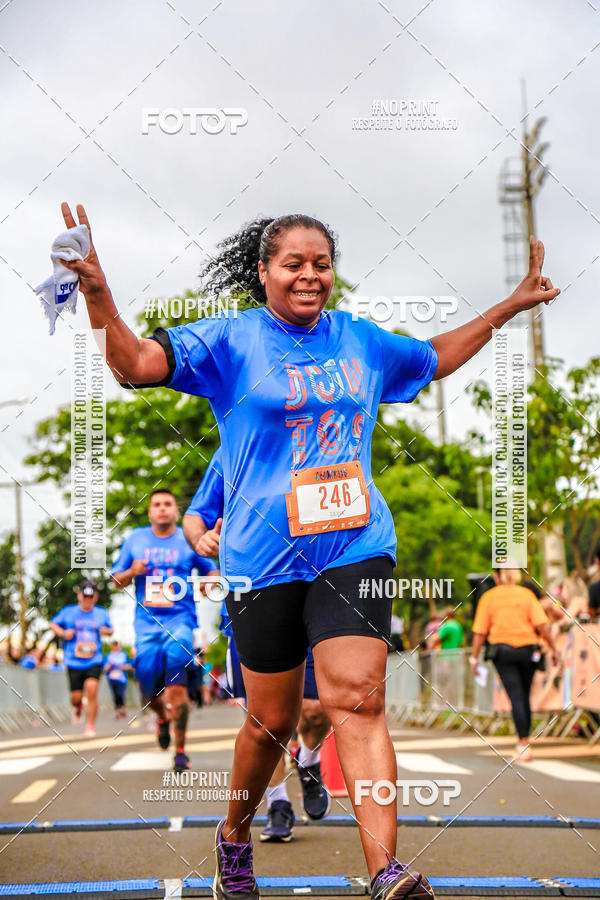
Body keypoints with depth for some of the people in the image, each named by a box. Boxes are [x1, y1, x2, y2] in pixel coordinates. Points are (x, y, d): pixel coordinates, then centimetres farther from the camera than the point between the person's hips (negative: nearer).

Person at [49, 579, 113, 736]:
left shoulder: (102, 613, 9)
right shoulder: (68, 612, 3)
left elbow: (110, 629, 22)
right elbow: (53, 624, 14)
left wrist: (106, 631, -2)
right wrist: (63, 633, -5)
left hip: (94, 660, 0)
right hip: (74, 662, 0)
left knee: (92, 689, -19)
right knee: (76, 696, 1)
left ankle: (90, 725, -6)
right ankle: (78, 706, 41)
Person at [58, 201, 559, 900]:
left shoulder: (360, 340, 13)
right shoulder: (229, 341, 0)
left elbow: (435, 359, 32)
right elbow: (135, 365, -12)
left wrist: (510, 307, 29)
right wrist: (96, 291, -28)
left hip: (354, 547, 2)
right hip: (264, 556, -2)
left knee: (357, 698, -14)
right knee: (272, 721, 6)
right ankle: (234, 837, 34)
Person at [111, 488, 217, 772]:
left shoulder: (189, 540, 7)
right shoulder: (135, 540, 11)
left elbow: (211, 572, 18)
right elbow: (117, 580, 15)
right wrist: (132, 572, -7)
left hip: (180, 620, -2)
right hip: (146, 623, 2)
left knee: (176, 686, -17)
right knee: (149, 692, 1)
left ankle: (180, 751, -6)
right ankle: (163, 718, 38)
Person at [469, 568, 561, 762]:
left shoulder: (489, 597, 2)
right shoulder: (527, 594, 4)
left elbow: (480, 631, 0)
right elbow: (541, 625, -5)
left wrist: (474, 658, 5)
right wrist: (553, 649, -1)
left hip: (502, 649, -2)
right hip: (527, 650, 2)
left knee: (516, 697, -6)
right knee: (525, 696, 15)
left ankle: (524, 743, -17)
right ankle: (524, 741, 23)